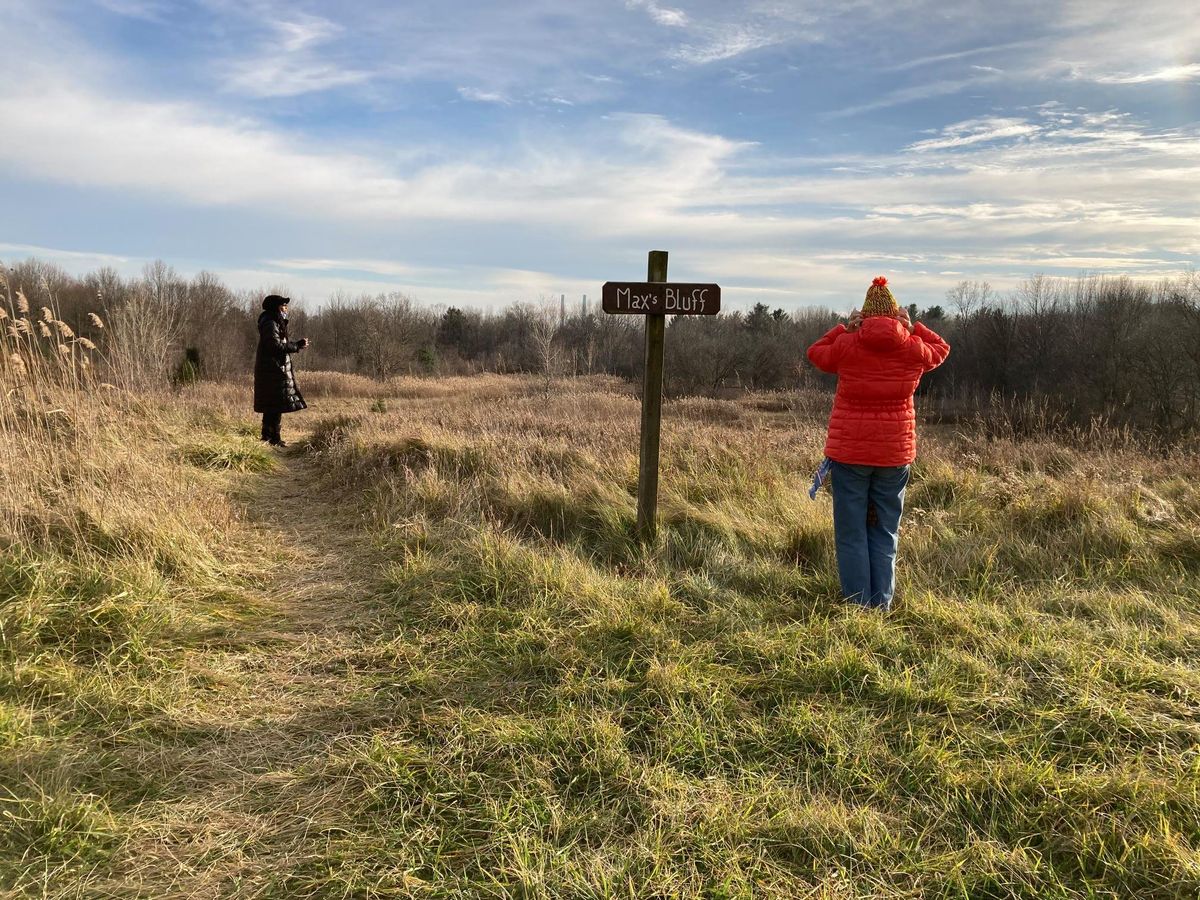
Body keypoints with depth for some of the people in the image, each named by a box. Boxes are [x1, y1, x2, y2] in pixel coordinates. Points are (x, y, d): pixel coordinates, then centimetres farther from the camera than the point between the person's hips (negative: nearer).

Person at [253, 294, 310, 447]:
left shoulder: (275, 323, 18)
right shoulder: (270, 324, -14)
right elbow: (276, 347, -22)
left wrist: (298, 344, 12)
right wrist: (297, 345, -18)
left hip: (272, 370, 11)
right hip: (273, 370, -11)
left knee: (271, 406, 14)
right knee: (276, 405, -8)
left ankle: (267, 436, 20)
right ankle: (274, 438, -6)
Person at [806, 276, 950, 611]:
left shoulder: (846, 345, -7)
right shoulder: (914, 348, -2)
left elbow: (815, 352, 13)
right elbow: (941, 349, 20)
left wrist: (845, 328, 11)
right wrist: (912, 327, 11)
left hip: (849, 452, -2)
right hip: (895, 454, 2)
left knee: (851, 532, 6)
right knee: (885, 532, 13)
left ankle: (858, 604, 7)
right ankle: (882, 605, 15)